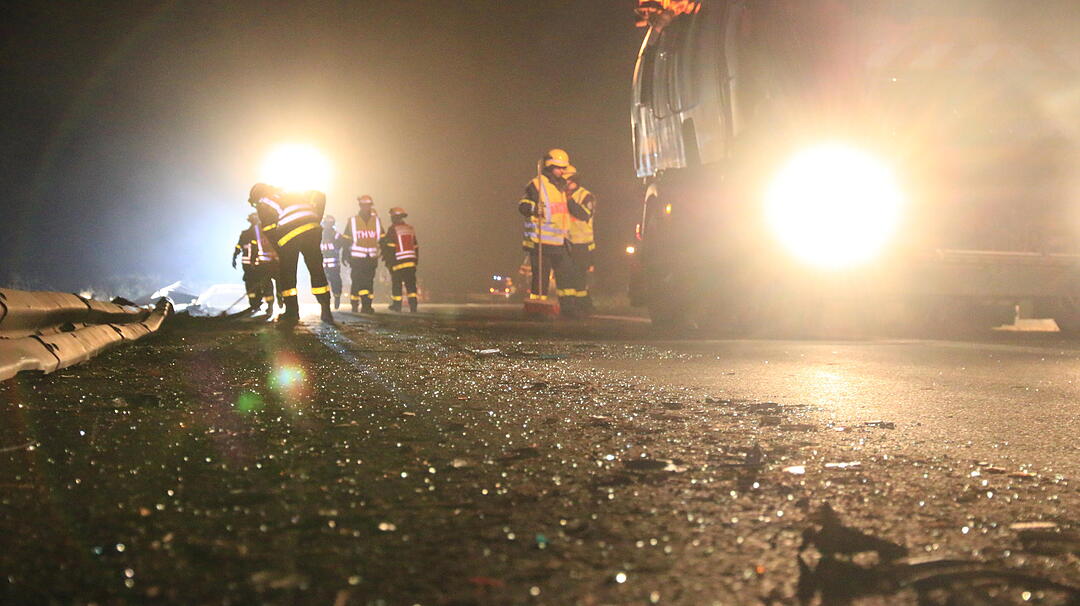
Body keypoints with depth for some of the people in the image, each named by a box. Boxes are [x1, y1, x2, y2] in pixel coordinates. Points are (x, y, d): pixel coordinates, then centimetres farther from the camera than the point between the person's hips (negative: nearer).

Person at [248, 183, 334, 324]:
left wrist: (279, 250, 14)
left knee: (287, 274, 10)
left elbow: (269, 229, 6)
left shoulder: (263, 204, 17)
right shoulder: (290, 193, 31)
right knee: (317, 270, 10)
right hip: (311, 229, 4)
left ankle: (292, 313, 9)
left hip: (288, 234, -4)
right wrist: (316, 220, 20)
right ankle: (326, 312, 6)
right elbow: (319, 196, 23)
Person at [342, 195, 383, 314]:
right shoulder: (353, 221, 2)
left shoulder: (376, 220, 8)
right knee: (357, 281, -9)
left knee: (369, 282, 4)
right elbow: (346, 240, 6)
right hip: (357, 258, -3)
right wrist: (346, 255, 2)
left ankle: (367, 306, 7)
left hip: (371, 258, 3)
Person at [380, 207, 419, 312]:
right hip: (411, 260, 5)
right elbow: (415, 246, 16)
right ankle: (413, 306, -6)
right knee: (411, 284, 2)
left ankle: (397, 305, 14)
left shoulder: (393, 228, -5)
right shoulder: (410, 228, 13)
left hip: (398, 261, -5)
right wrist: (416, 259, 21)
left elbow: (389, 246, -9)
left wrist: (387, 260, -2)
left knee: (397, 283, 7)